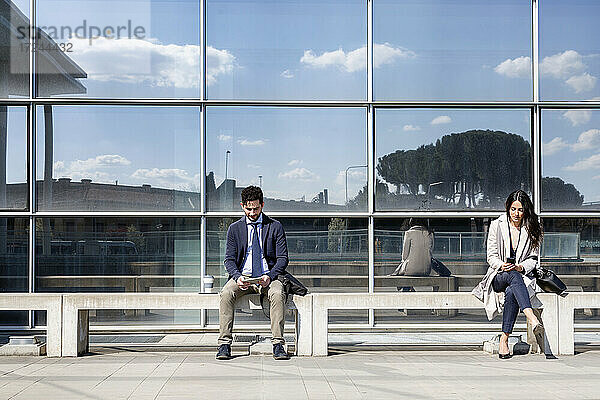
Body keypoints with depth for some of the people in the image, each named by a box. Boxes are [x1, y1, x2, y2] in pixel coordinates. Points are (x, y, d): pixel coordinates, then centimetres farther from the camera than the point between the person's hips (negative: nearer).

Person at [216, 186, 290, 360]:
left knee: (278, 293, -34)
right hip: (242, 276, 1)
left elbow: (282, 258, 1)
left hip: (267, 276, -1)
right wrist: (237, 277, -17)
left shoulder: (275, 227, 5)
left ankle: (278, 344, -29)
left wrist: (270, 276, -18)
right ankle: (224, 343, -24)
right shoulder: (234, 228, 8)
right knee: (226, 293, -29)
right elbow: (229, 259, 5)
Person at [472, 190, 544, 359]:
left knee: (511, 292, -37)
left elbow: (533, 259, 8)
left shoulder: (531, 230, 8)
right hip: (498, 277, -1)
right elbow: (491, 256, 3)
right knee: (513, 276, -39)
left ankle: (504, 339, -37)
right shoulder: (496, 226, 5)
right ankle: (533, 319, -57)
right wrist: (502, 265, -18)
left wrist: (520, 267, -14)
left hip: (522, 276, 1)